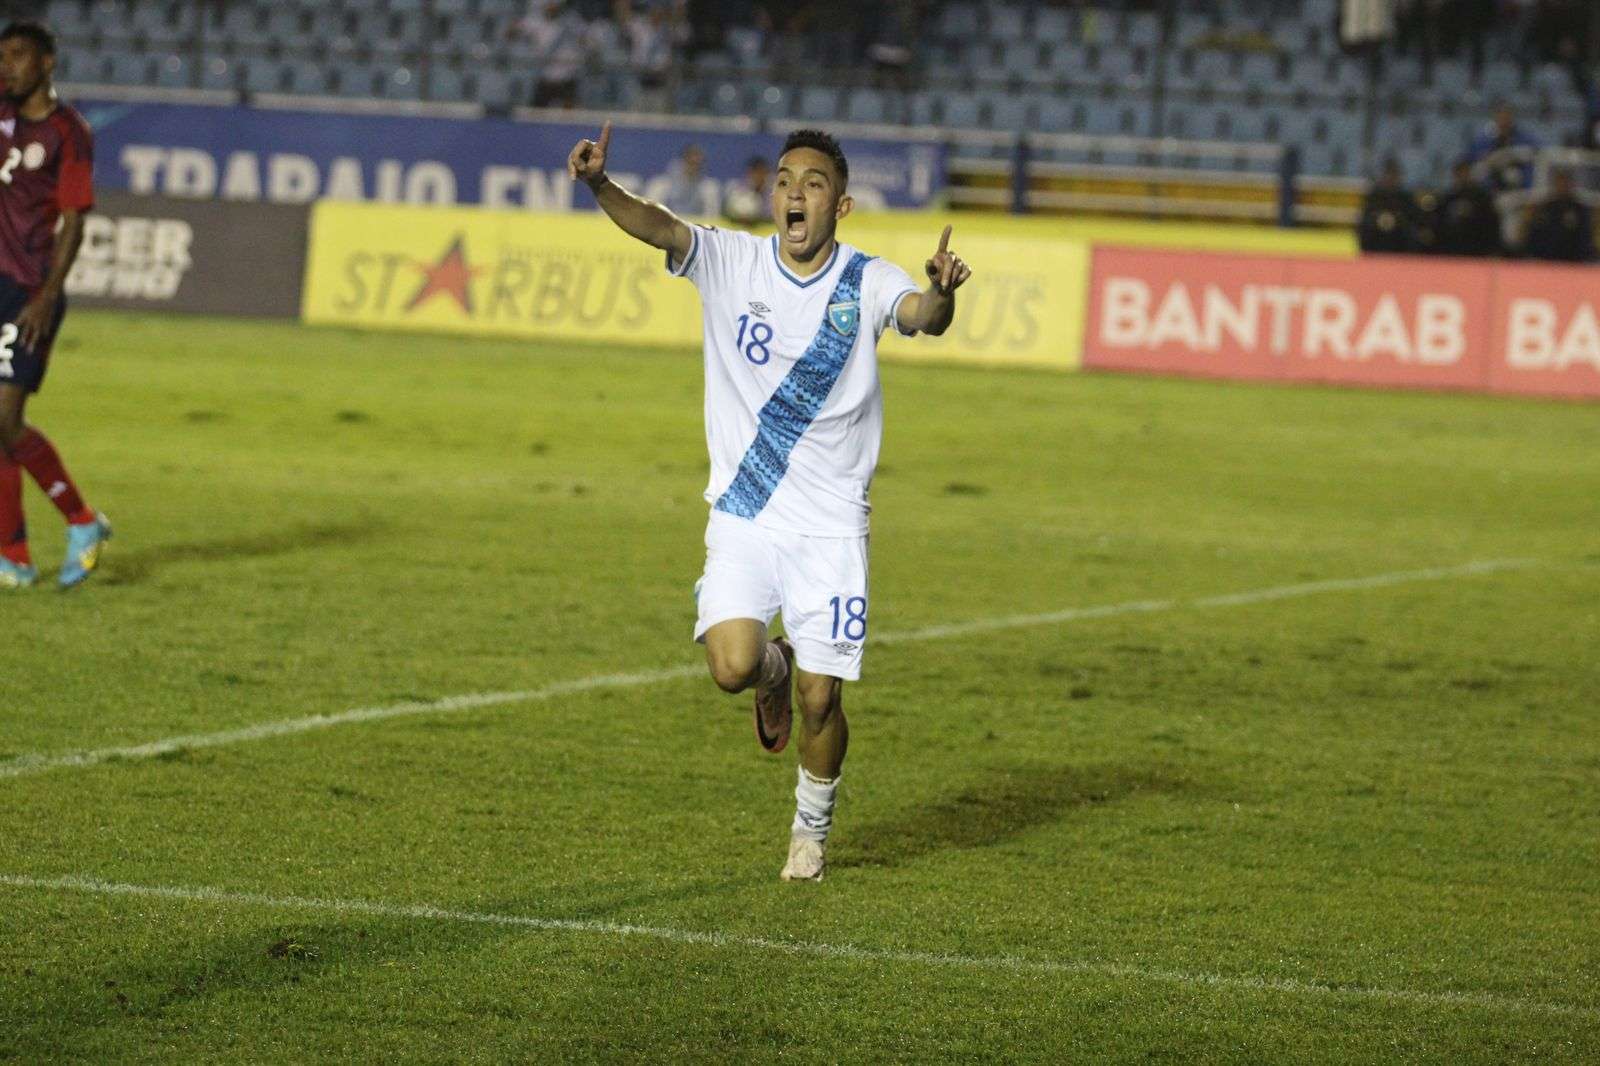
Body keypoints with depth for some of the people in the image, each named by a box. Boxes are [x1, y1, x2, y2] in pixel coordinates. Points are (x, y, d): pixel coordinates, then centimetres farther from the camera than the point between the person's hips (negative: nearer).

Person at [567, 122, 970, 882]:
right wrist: (600, 185, -42)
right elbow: (656, 226, -21)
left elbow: (922, 316, -27)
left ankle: (811, 831, 25)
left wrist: (940, 292, -51)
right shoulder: (730, 262, -4)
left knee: (820, 699, -3)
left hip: (831, 525, -1)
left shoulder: (866, 283, -6)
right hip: (742, 514, 1)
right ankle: (774, 670, 20)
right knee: (733, 666, -19)